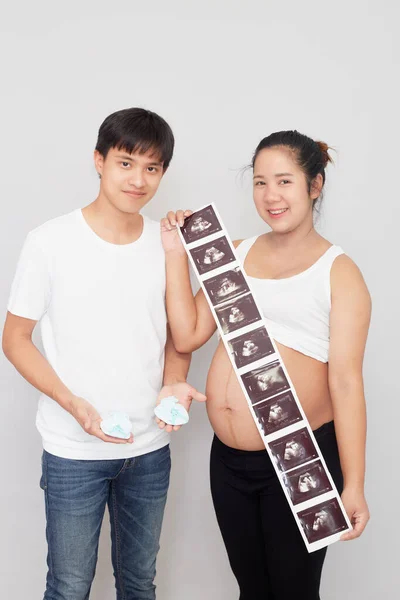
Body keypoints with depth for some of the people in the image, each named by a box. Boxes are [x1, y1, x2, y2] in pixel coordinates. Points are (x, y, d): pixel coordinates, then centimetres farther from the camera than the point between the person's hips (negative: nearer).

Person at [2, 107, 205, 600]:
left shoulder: (168, 244, 0)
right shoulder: (51, 242, -11)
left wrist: (173, 387, -10)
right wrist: (75, 404, -18)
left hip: (150, 449, 3)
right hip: (73, 452, -3)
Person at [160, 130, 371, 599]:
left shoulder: (339, 272, -6)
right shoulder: (234, 254, 8)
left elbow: (345, 381, -11)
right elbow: (187, 336, 3)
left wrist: (353, 486, -14)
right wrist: (177, 255, -1)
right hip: (229, 457, 5)